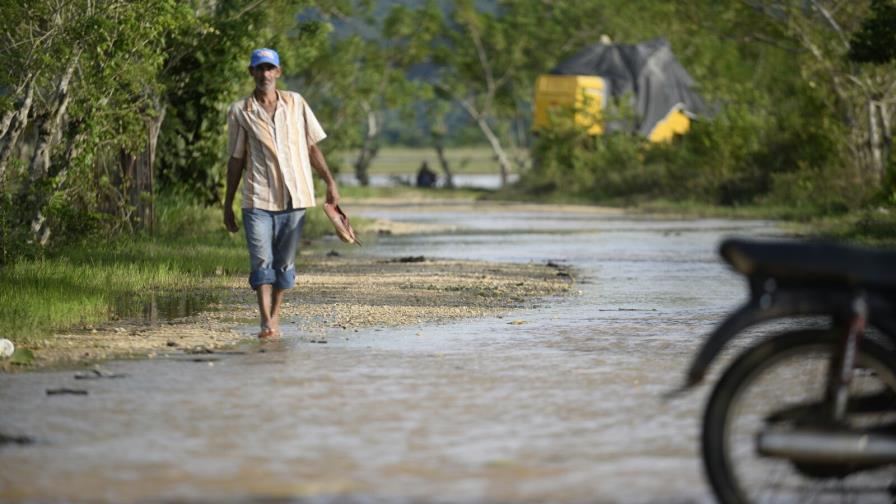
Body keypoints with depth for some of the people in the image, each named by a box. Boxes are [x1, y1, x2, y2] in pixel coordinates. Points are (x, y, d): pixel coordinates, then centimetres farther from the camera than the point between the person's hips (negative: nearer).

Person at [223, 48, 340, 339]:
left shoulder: (295, 104, 9)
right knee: (262, 262, -11)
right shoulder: (239, 112, 5)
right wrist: (228, 205, 7)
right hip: (258, 200, -2)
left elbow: (311, 147, 12)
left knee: (284, 262, 7)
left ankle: (275, 317, 18)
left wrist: (330, 182, 5)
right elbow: (236, 160, 8)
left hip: (294, 197, 2)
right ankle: (266, 322, -17)